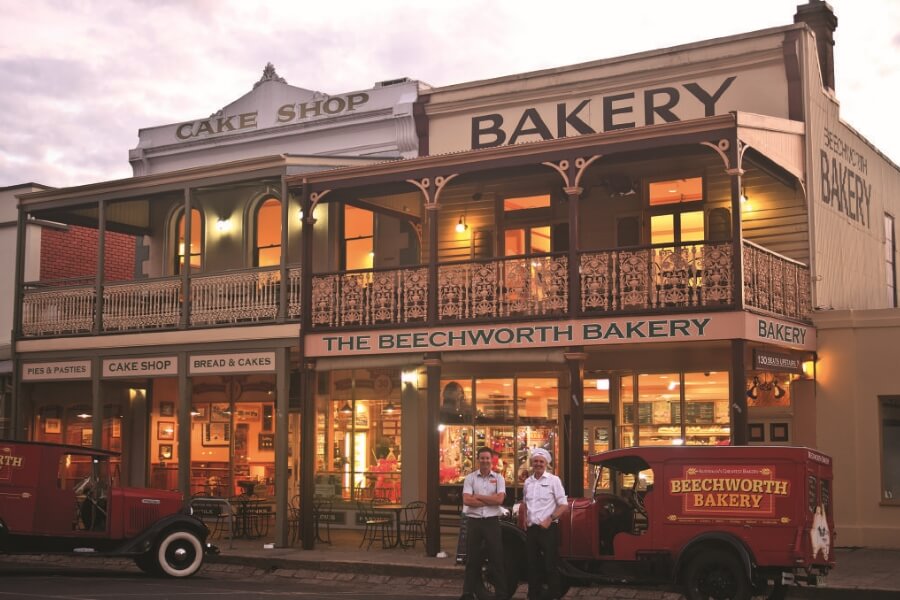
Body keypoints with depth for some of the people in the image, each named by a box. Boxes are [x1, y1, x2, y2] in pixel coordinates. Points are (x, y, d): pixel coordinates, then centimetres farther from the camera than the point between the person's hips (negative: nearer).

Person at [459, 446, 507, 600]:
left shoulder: (498, 478, 4)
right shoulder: (470, 478, 3)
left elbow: (499, 499, -10)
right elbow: (467, 500, -10)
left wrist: (478, 496, -9)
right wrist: (490, 500, -11)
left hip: (492, 521, 0)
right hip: (473, 521, 0)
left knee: (497, 559, 2)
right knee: (472, 559, 7)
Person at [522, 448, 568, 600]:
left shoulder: (553, 480, -5)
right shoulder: (528, 482, 11)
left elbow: (564, 505, -7)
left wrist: (550, 519, -16)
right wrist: (525, 518, 9)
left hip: (548, 529, -5)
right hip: (531, 529, 5)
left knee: (550, 565, -3)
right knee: (533, 565, 11)